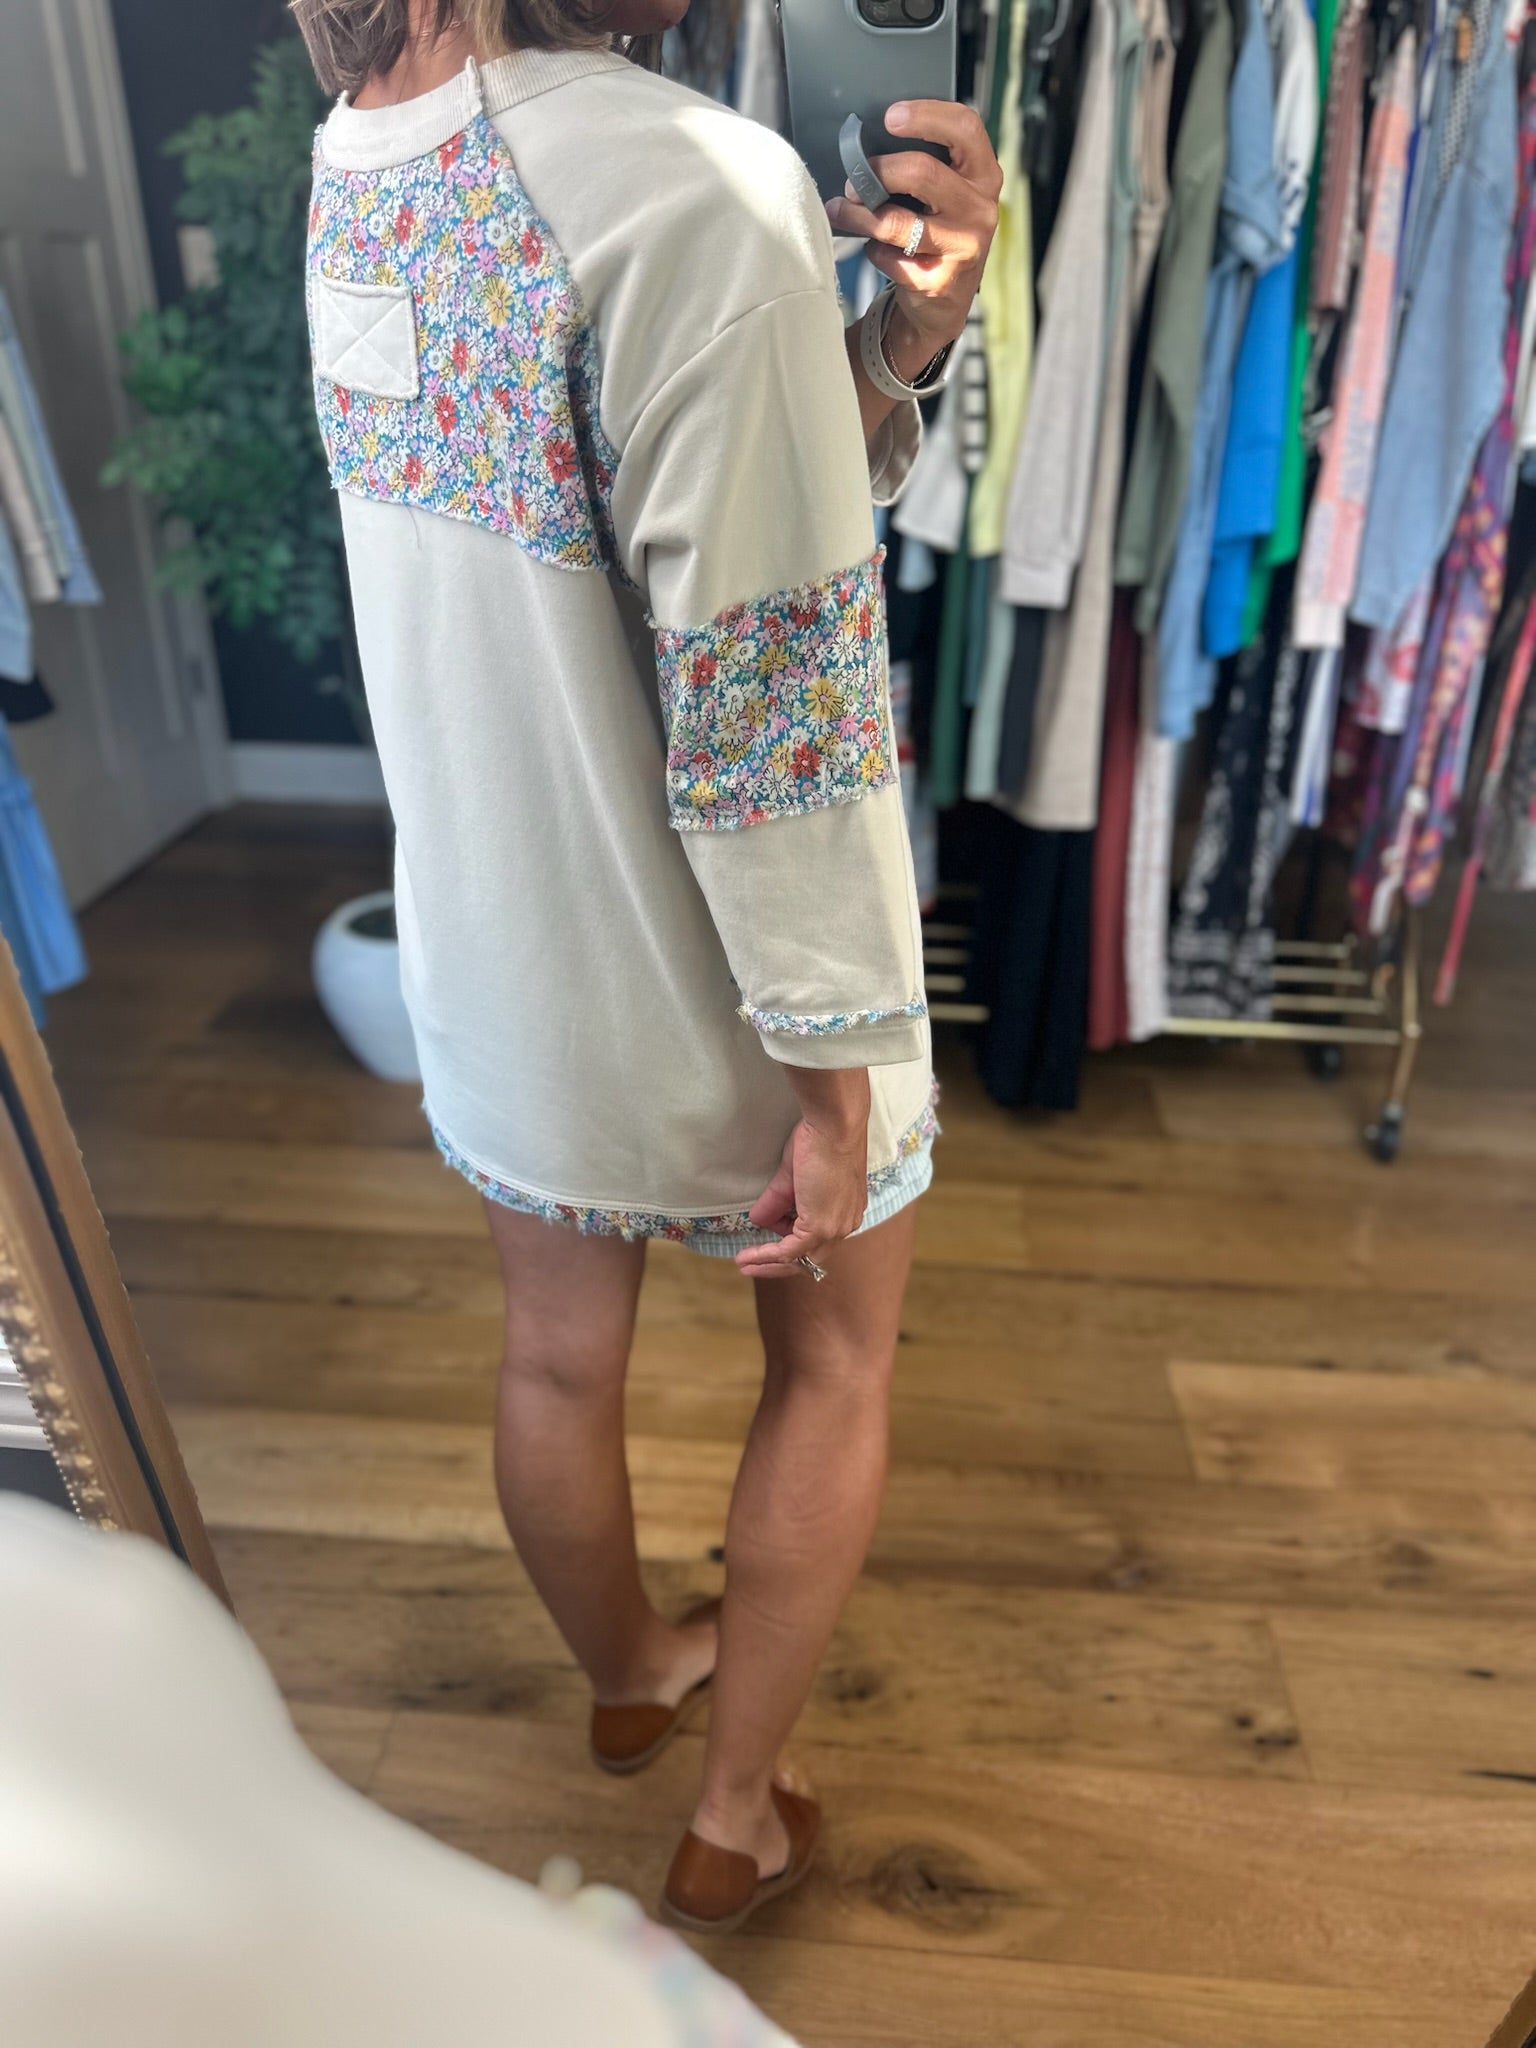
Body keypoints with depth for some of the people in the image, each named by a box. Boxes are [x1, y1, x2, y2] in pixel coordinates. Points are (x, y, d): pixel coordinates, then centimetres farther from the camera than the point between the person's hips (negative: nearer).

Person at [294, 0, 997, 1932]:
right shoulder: (690, 187, -23)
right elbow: (764, 713, -24)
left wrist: (897, 344, -10)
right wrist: (836, 1079, -14)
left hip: (482, 953, 7)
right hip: (700, 989, -7)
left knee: (557, 1356, 24)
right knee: (834, 1363, 20)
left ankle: (630, 1677, 55)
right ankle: (732, 1814, 39)